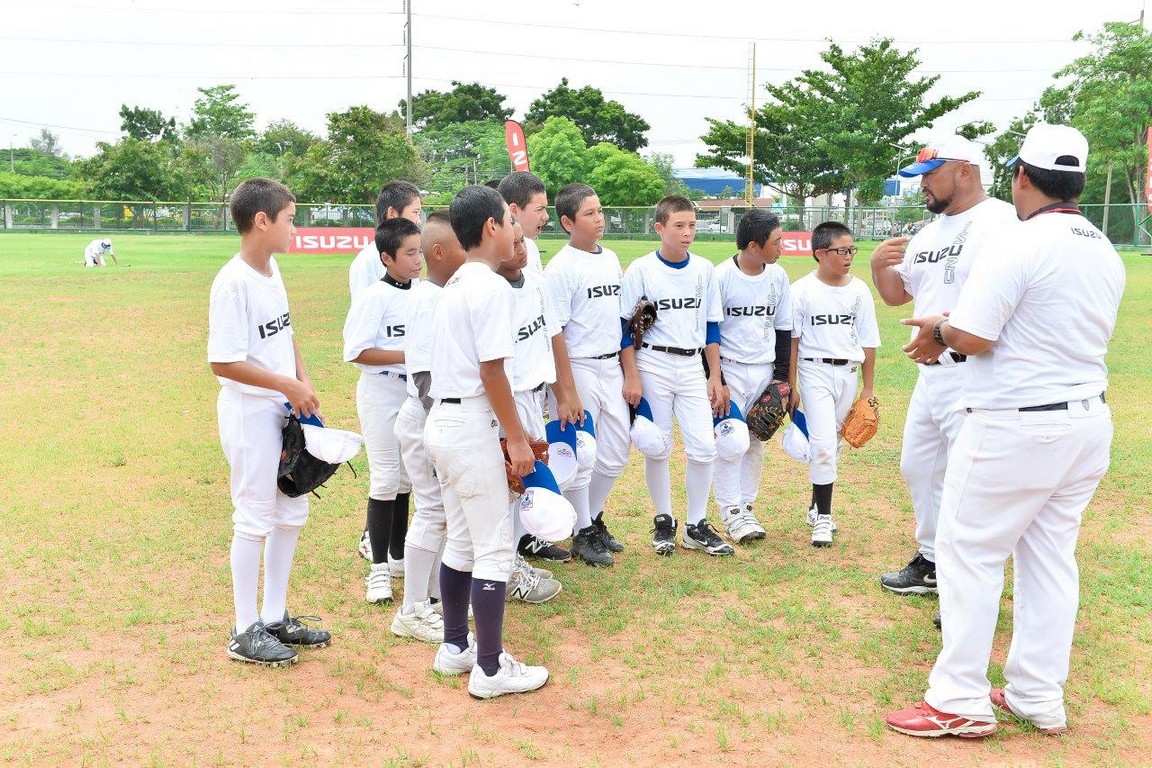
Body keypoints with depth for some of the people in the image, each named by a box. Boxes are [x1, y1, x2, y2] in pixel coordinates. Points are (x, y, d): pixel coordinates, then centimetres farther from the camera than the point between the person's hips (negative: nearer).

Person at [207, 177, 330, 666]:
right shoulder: (232, 282, -19)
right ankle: (245, 632, 15)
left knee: (292, 514, 15)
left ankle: (275, 617, 28)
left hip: (285, 411, 9)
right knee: (255, 520, 1)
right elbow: (223, 362, -22)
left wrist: (304, 381, 3)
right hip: (250, 412, -9)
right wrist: (288, 385, -20)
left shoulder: (272, 270, 7)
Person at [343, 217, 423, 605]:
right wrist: (408, 356, -23)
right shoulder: (374, 297, -14)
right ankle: (379, 567, 7)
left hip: (415, 395, 6)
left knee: (407, 477, 15)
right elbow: (357, 351, -18)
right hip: (382, 394, -6)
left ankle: (399, 555, 29)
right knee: (386, 478, -3)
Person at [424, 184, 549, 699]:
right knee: (495, 549, -2)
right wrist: (516, 439, -14)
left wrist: (506, 431, 19)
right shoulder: (493, 288, -15)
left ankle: (455, 647, 28)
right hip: (471, 426, -10)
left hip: (442, 420, 10)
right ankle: (491, 669, 6)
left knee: (461, 542, 18)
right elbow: (491, 372, -19)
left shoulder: (454, 285, 14)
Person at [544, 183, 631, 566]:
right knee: (580, 457, 2)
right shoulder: (560, 267, -12)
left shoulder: (611, 258, 11)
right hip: (579, 368, -7)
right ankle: (582, 534, 17)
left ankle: (594, 518, 32)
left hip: (612, 366, 7)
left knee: (617, 453, 14)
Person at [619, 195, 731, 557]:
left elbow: (711, 326, 11)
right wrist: (631, 377, -11)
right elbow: (624, 326, -5)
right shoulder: (641, 269, -6)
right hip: (652, 366, -3)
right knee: (657, 447, 3)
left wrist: (716, 377, 7)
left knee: (704, 446, -2)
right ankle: (663, 521, 21)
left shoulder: (704, 269, 5)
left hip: (692, 367, 3)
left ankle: (696, 526, 13)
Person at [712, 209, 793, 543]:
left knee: (756, 442, 10)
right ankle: (731, 510, 4)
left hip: (765, 371, 5)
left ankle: (746, 506, 20)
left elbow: (783, 329, 10)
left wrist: (782, 376, 5)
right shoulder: (721, 276, -12)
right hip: (729, 368, -5)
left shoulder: (778, 276, 3)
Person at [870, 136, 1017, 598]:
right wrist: (880, 265, 0)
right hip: (931, 375, 10)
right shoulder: (930, 232, 15)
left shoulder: (999, 221, -14)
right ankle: (933, 563, 37)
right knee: (918, 468, 20)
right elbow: (895, 295, 21)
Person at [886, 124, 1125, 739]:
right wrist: (950, 336, 14)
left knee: (968, 550, 1)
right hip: (1088, 420, 8)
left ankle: (961, 702, 6)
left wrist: (940, 329, 3)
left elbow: (973, 336, -20)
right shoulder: (1106, 252, 10)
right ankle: (1039, 698, 22)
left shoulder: (1023, 244, -16)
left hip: (1015, 427, -8)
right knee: (1052, 557, 14)